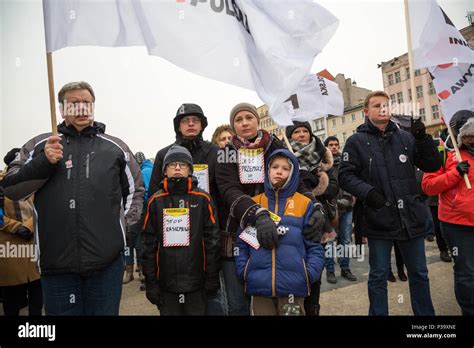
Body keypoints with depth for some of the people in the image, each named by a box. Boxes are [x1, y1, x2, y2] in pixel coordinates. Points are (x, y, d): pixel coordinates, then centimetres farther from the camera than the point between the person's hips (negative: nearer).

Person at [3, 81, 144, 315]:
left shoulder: (115, 147, 7)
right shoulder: (39, 145, 7)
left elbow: (135, 190, 14)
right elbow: (10, 188, 2)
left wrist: (124, 224, 4)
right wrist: (43, 162, -11)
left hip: (107, 261, 0)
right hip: (56, 262, 1)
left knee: (104, 311, 12)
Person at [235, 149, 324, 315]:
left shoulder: (305, 204, 2)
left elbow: (314, 246, 2)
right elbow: (242, 242, 7)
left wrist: (309, 274, -10)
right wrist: (243, 271, -4)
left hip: (293, 285, -1)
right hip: (259, 285, 2)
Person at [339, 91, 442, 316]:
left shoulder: (405, 137, 6)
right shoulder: (357, 141, -2)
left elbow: (433, 165, 6)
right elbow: (345, 176, -6)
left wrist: (423, 139, -8)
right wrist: (367, 192, -21)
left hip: (411, 217, 3)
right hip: (379, 219, -3)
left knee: (419, 273, 17)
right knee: (378, 276, 10)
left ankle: (425, 312, 36)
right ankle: (378, 313, 27)